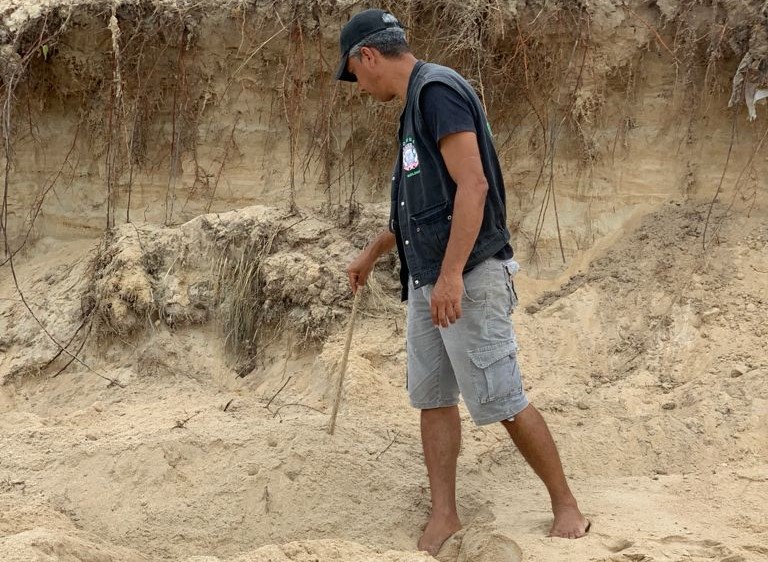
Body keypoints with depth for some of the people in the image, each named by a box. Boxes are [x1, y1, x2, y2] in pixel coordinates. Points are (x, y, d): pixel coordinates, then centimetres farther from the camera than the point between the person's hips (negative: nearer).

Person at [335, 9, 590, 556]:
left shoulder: (438, 90, -13)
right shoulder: (416, 102, 18)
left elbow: (473, 185, -22)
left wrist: (451, 275, -27)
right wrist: (372, 253, 37)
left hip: (468, 278, -10)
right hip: (426, 281, 10)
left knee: (501, 401, -5)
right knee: (432, 398, 8)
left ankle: (567, 506, 8)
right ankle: (444, 516, 13)